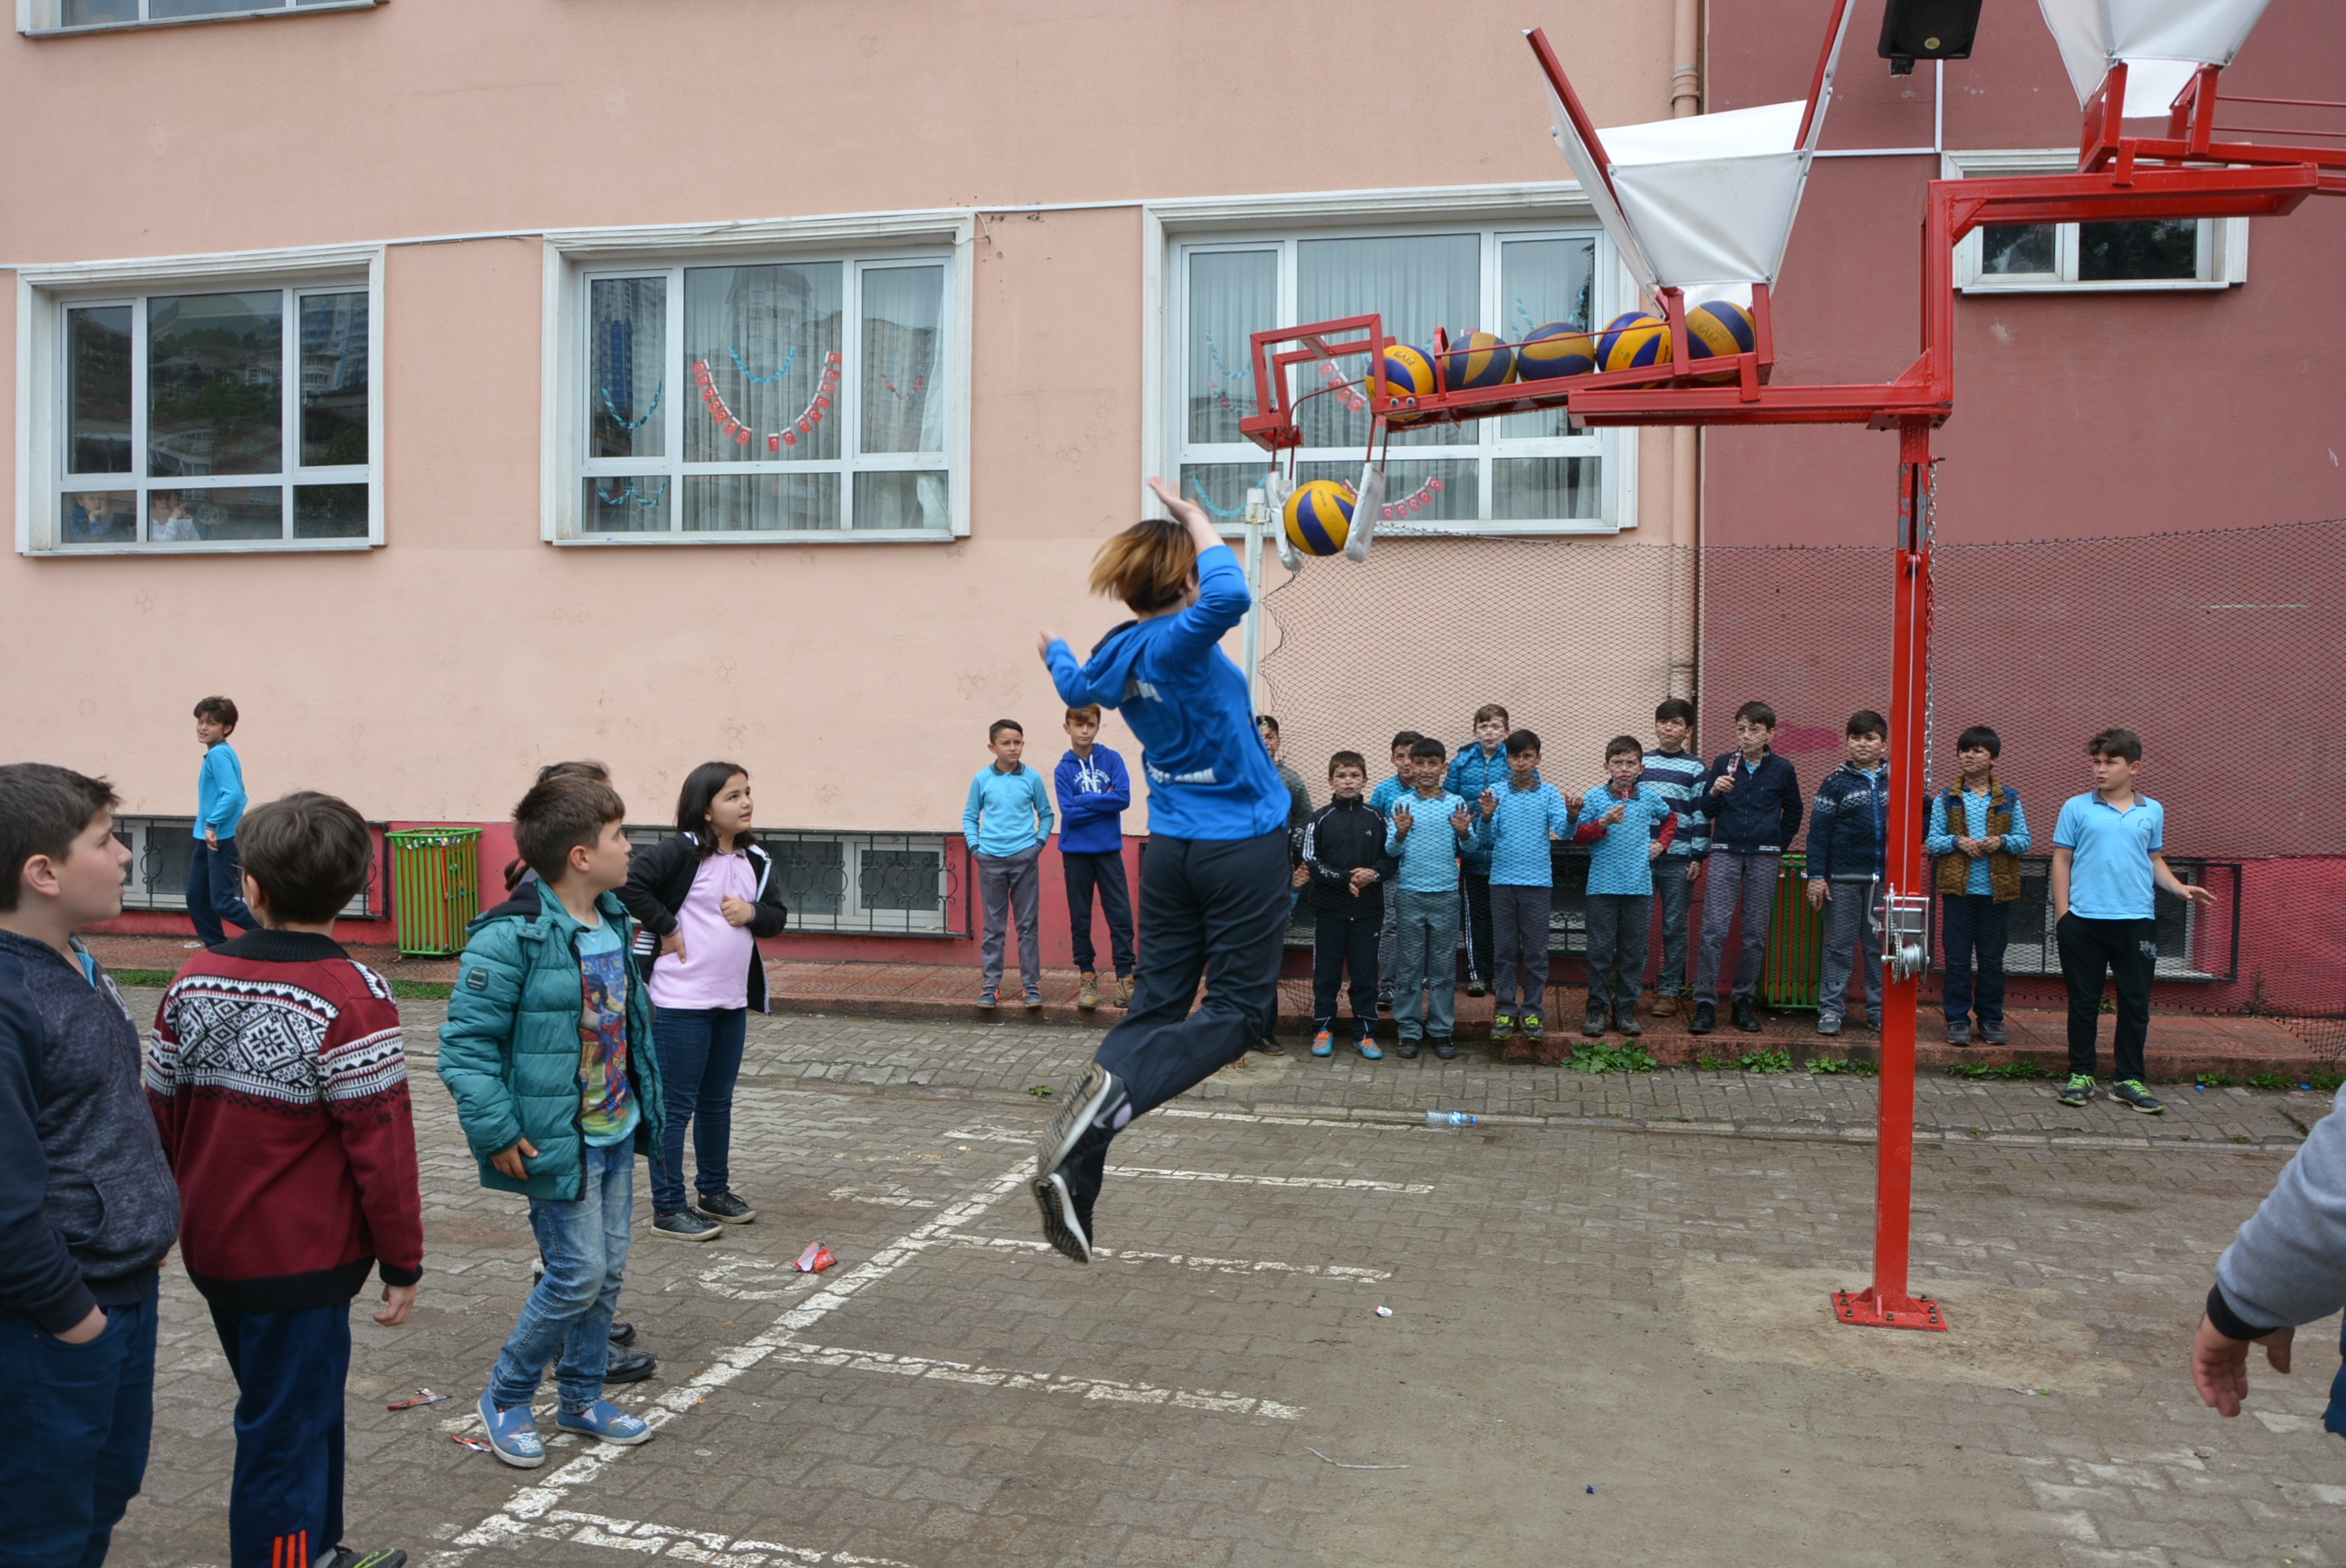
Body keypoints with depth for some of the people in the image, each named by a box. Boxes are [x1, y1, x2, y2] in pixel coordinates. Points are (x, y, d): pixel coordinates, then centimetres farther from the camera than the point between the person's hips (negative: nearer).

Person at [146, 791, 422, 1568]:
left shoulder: (194, 982, -1)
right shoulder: (351, 996, -20)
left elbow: (160, 1116, 7)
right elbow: (381, 1145, -18)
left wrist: (178, 1215, 21)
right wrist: (403, 1262, -8)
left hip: (213, 1253, 7)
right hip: (303, 1263, -7)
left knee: (307, 1402, 24)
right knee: (285, 1437, 5)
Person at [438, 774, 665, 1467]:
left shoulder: (614, 923, 7)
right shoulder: (512, 936, -19)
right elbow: (465, 1044, -18)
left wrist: (642, 1103, 18)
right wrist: (497, 1134, -19)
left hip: (615, 1131, 8)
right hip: (557, 1141, -8)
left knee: (608, 1270, 14)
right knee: (578, 1273, -4)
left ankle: (582, 1397, 32)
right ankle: (505, 1398, 18)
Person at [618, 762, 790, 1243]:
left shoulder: (756, 860, 7)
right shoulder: (681, 851, -14)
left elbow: (777, 915, 12)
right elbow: (627, 883, -24)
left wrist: (752, 913, -9)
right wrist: (665, 927, -18)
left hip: (733, 1001, 7)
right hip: (680, 1003, -7)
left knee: (718, 1102, 19)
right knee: (675, 1107, 2)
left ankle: (714, 1191, 34)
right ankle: (668, 1208, 12)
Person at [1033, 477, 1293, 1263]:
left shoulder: (1117, 653, 5)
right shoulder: (1177, 641, -18)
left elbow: (1079, 687, 29)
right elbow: (1229, 594, -41)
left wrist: (1054, 653, 53)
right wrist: (1194, 516, -23)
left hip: (1172, 847, 7)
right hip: (1244, 847, -7)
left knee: (1154, 1006, 9)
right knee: (1239, 1011, 2)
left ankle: (1074, 1177, 1)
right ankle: (1111, 1090, -20)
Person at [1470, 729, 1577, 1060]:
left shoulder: (1549, 794, 3)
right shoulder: (1497, 794, 3)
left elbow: (1563, 832, -10)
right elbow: (1485, 841, -1)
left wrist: (1571, 816, -30)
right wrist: (1486, 817, -20)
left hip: (1538, 881, -1)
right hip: (1503, 880, 1)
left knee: (1536, 950, 4)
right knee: (1504, 949, 6)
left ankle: (1533, 1010, 13)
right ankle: (1506, 1009, 15)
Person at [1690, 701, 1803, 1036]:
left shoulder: (1782, 770, 5)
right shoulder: (1723, 765, 5)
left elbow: (1793, 812, 18)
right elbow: (1707, 811, 8)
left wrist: (1779, 847, 14)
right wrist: (1714, 792, -11)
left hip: (1764, 857, 1)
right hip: (1726, 853, -1)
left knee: (1756, 933, 3)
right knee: (1714, 929, -9)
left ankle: (1744, 1001, 15)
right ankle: (1705, 1004, -6)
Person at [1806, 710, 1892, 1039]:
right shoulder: (1836, 783, 2)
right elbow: (1819, 831, -2)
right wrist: (1816, 876, -8)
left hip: (1885, 878, 2)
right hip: (1844, 878, -2)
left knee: (1881, 947, 7)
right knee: (1839, 946, 2)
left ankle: (1879, 1011, 15)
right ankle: (1831, 1010, 7)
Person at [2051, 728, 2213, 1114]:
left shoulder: (2152, 811, 10)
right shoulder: (2077, 808, 3)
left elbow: (2155, 860, 18)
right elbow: (2062, 861, 4)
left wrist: (2180, 888, 0)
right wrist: (2062, 913, -3)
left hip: (2137, 920, 2)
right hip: (2084, 920, -2)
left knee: (2136, 1003, 5)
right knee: (2083, 1001, 6)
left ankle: (2128, 1079, 15)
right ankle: (2081, 1075, 15)